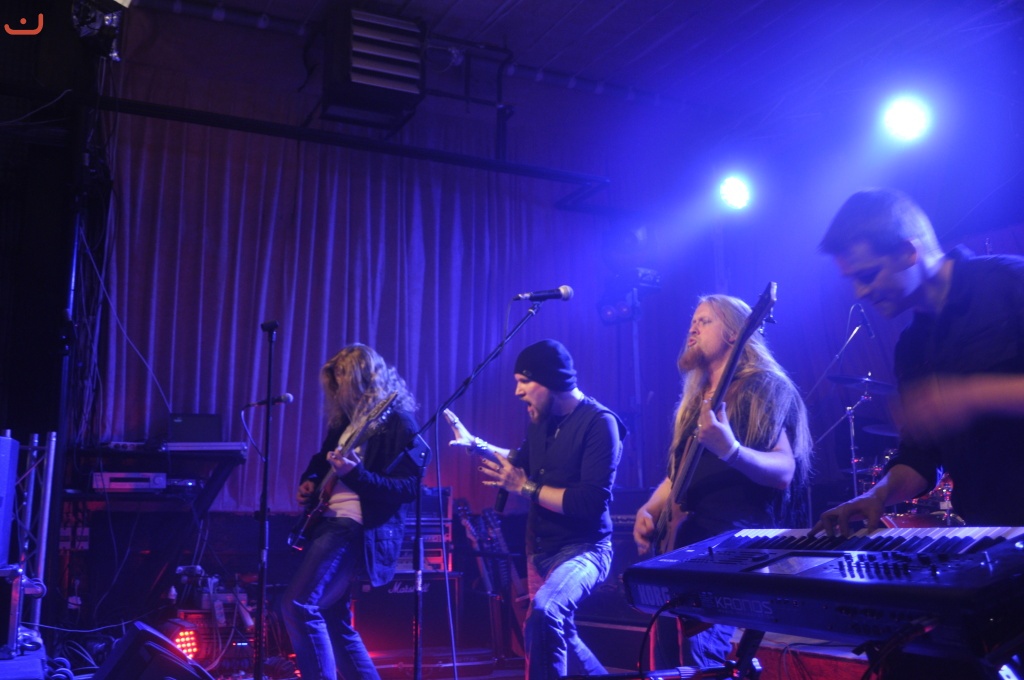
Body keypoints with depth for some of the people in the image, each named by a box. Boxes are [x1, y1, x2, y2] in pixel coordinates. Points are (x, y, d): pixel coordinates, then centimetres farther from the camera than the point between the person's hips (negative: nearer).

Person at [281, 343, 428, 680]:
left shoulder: (398, 422, -10)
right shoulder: (346, 418, 15)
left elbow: (407, 488, -16)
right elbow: (323, 458, 31)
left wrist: (356, 474, -29)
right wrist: (310, 481, 9)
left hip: (358, 526, -9)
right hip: (329, 520, 9)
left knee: (298, 605, -19)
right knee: (334, 622, 12)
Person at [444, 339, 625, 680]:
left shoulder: (599, 422, -19)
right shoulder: (541, 419, 4)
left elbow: (592, 502, -27)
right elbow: (523, 464, 24)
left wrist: (524, 488, -22)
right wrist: (476, 445, 9)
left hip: (583, 549, -9)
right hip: (541, 549, 9)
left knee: (543, 612, -35)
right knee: (556, 634, 23)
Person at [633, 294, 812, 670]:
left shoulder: (763, 387, -5)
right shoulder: (696, 398, 19)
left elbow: (785, 471, -16)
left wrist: (731, 450, -33)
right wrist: (650, 509, 6)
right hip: (682, 541, 8)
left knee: (700, 656, -20)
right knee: (666, 661, 9)